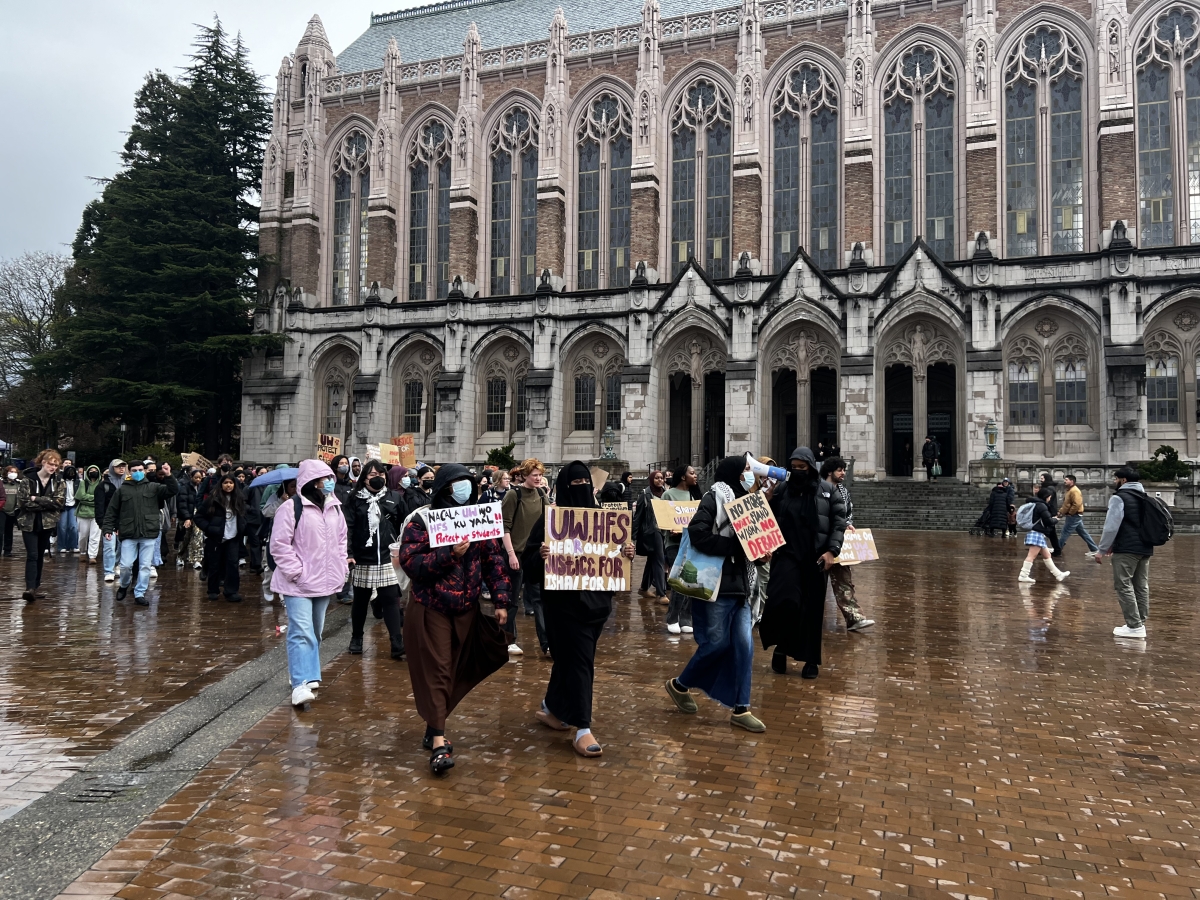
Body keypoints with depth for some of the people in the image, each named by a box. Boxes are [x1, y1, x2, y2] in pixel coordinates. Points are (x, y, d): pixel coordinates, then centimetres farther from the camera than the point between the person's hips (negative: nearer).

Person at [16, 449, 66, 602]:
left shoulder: (58, 481, 1)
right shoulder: (28, 479, -7)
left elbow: (59, 501, -11)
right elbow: (23, 501, -13)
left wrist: (36, 499, -17)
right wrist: (46, 503, -16)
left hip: (47, 524, 3)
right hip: (30, 523, -3)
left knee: (40, 555, 13)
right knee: (32, 555, -11)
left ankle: (35, 586, 23)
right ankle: (30, 588, -17)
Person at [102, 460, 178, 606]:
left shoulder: (154, 487, 6)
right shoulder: (122, 490, 8)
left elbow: (174, 491, -5)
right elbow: (111, 511, 10)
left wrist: (168, 476, -19)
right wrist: (108, 529, 1)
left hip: (148, 534, 0)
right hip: (128, 535, 0)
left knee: (145, 566, 3)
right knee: (126, 565, 1)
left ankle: (139, 594, 13)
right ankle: (124, 586, 30)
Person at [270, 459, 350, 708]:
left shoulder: (335, 509, 10)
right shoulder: (292, 508, -12)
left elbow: (341, 541, 21)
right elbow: (279, 545, -13)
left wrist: (342, 570, 12)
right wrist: (296, 572, -16)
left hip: (324, 583, 7)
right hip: (298, 584, -7)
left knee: (315, 632, 16)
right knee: (302, 632, -16)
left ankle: (306, 675, 30)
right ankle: (302, 684, -18)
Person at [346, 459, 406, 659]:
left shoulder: (395, 498, 5)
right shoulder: (355, 498, 0)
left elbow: (404, 527, 10)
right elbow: (347, 527, -6)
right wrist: (348, 553, -16)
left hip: (388, 558, 0)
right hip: (362, 558, 0)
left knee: (391, 601, -2)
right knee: (360, 601, 13)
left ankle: (398, 645, -1)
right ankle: (356, 639, 31)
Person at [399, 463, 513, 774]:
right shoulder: (422, 520, -7)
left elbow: (495, 561, 5)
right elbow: (409, 562, -17)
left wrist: (501, 601, -2)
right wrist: (450, 554, -25)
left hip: (467, 610, 4)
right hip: (431, 609, -4)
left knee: (456, 672, 12)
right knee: (436, 672, -4)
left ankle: (434, 727, 29)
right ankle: (438, 743, -2)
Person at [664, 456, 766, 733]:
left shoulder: (743, 501, 15)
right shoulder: (715, 497, -10)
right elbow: (697, 532, -23)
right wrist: (735, 546, -21)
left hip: (738, 584, 8)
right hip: (716, 582, -8)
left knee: (744, 644, 4)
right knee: (717, 643, -1)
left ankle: (741, 709, 11)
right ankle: (680, 684, 22)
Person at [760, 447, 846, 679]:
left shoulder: (828, 491, 4)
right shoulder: (781, 490, 5)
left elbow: (839, 522, 1)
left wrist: (832, 551, -10)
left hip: (815, 557, 1)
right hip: (786, 555, -1)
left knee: (812, 609, 6)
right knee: (785, 600, -19)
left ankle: (811, 659, 19)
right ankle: (780, 646, 5)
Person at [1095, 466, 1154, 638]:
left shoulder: (1119, 497, -10)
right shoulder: (1144, 497, 16)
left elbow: (1111, 526, -16)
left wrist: (1102, 549, -8)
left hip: (1126, 549, -9)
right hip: (1145, 548, 9)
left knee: (1124, 586, -5)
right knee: (1142, 587, 12)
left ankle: (1135, 626, -8)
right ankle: (1140, 623, 16)